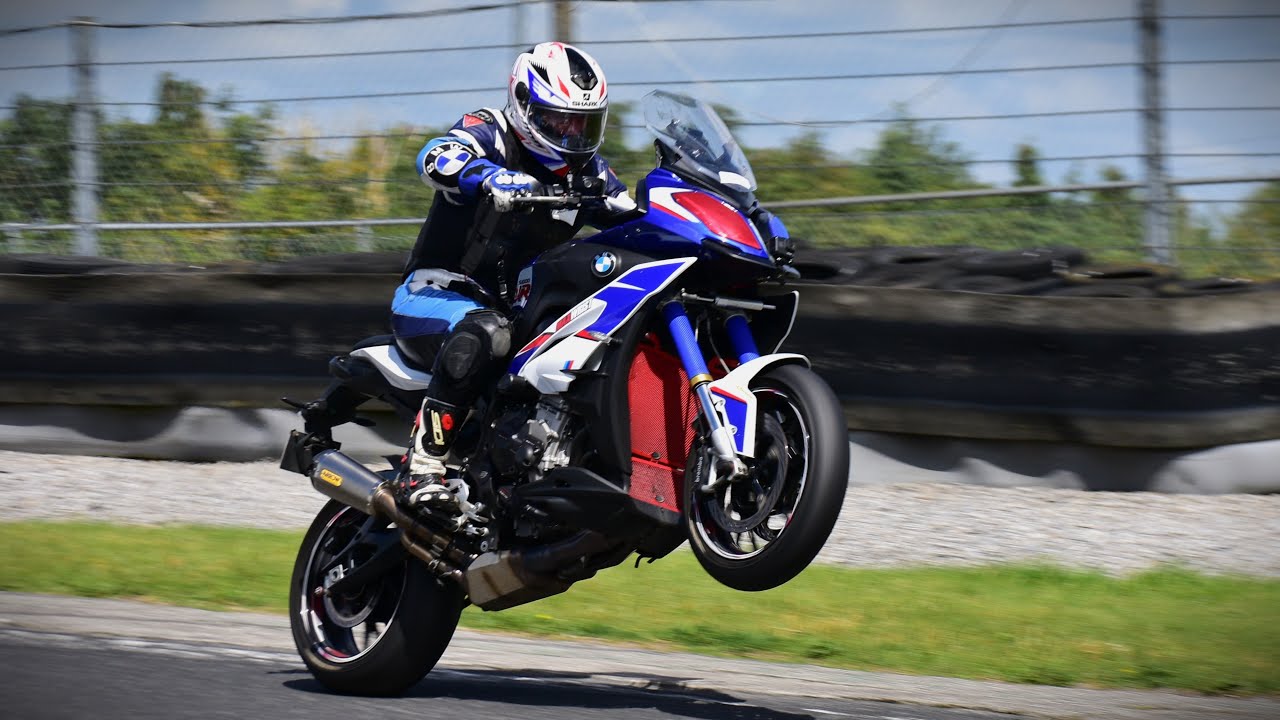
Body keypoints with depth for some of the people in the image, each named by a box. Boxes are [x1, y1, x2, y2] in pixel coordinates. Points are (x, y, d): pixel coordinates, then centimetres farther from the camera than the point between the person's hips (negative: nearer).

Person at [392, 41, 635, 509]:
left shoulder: (586, 172, 13)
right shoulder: (489, 135, -8)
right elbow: (438, 156, -29)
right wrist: (493, 180, -50)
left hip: (519, 309, 7)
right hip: (435, 298, -7)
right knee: (485, 332, -40)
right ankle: (424, 464, -39)